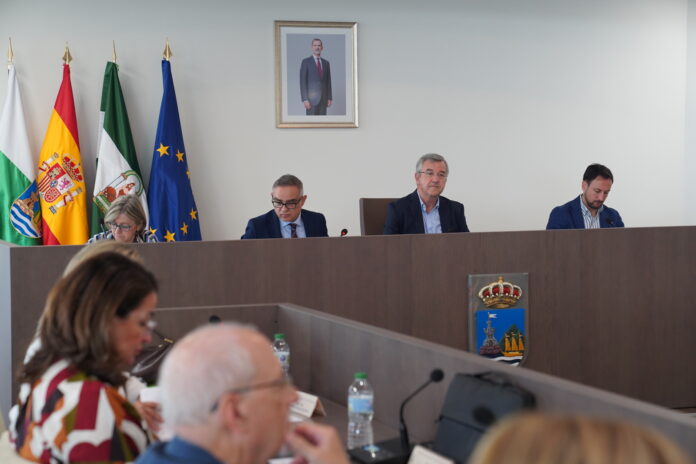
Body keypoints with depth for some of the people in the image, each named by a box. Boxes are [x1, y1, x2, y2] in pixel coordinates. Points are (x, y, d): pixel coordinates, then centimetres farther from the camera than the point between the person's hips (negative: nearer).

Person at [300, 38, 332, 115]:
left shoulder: (326, 63, 14)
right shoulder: (306, 62, -1)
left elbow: (328, 82, 16)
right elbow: (302, 82, -5)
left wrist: (329, 98, 7)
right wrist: (305, 99, -14)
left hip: (323, 98, 4)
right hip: (312, 98, -4)